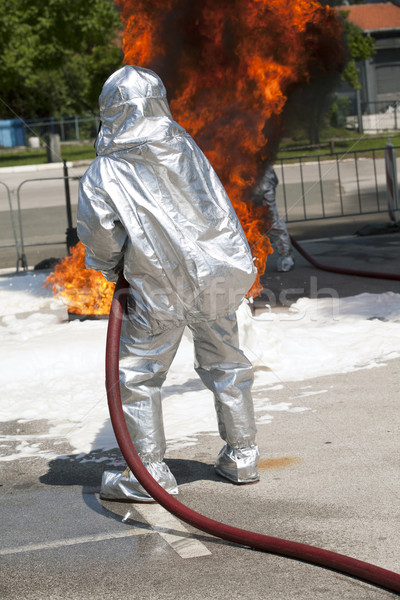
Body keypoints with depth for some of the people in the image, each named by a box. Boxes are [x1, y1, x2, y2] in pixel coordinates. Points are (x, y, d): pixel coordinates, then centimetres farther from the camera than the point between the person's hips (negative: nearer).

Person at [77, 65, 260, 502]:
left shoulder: (105, 173, -9)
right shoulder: (185, 146, 3)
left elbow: (98, 237, -8)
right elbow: (218, 207, 11)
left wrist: (112, 269, 11)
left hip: (160, 290, -4)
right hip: (220, 276, 5)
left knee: (136, 377, 8)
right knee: (224, 364, 20)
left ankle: (149, 473, 9)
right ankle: (241, 457, 26)